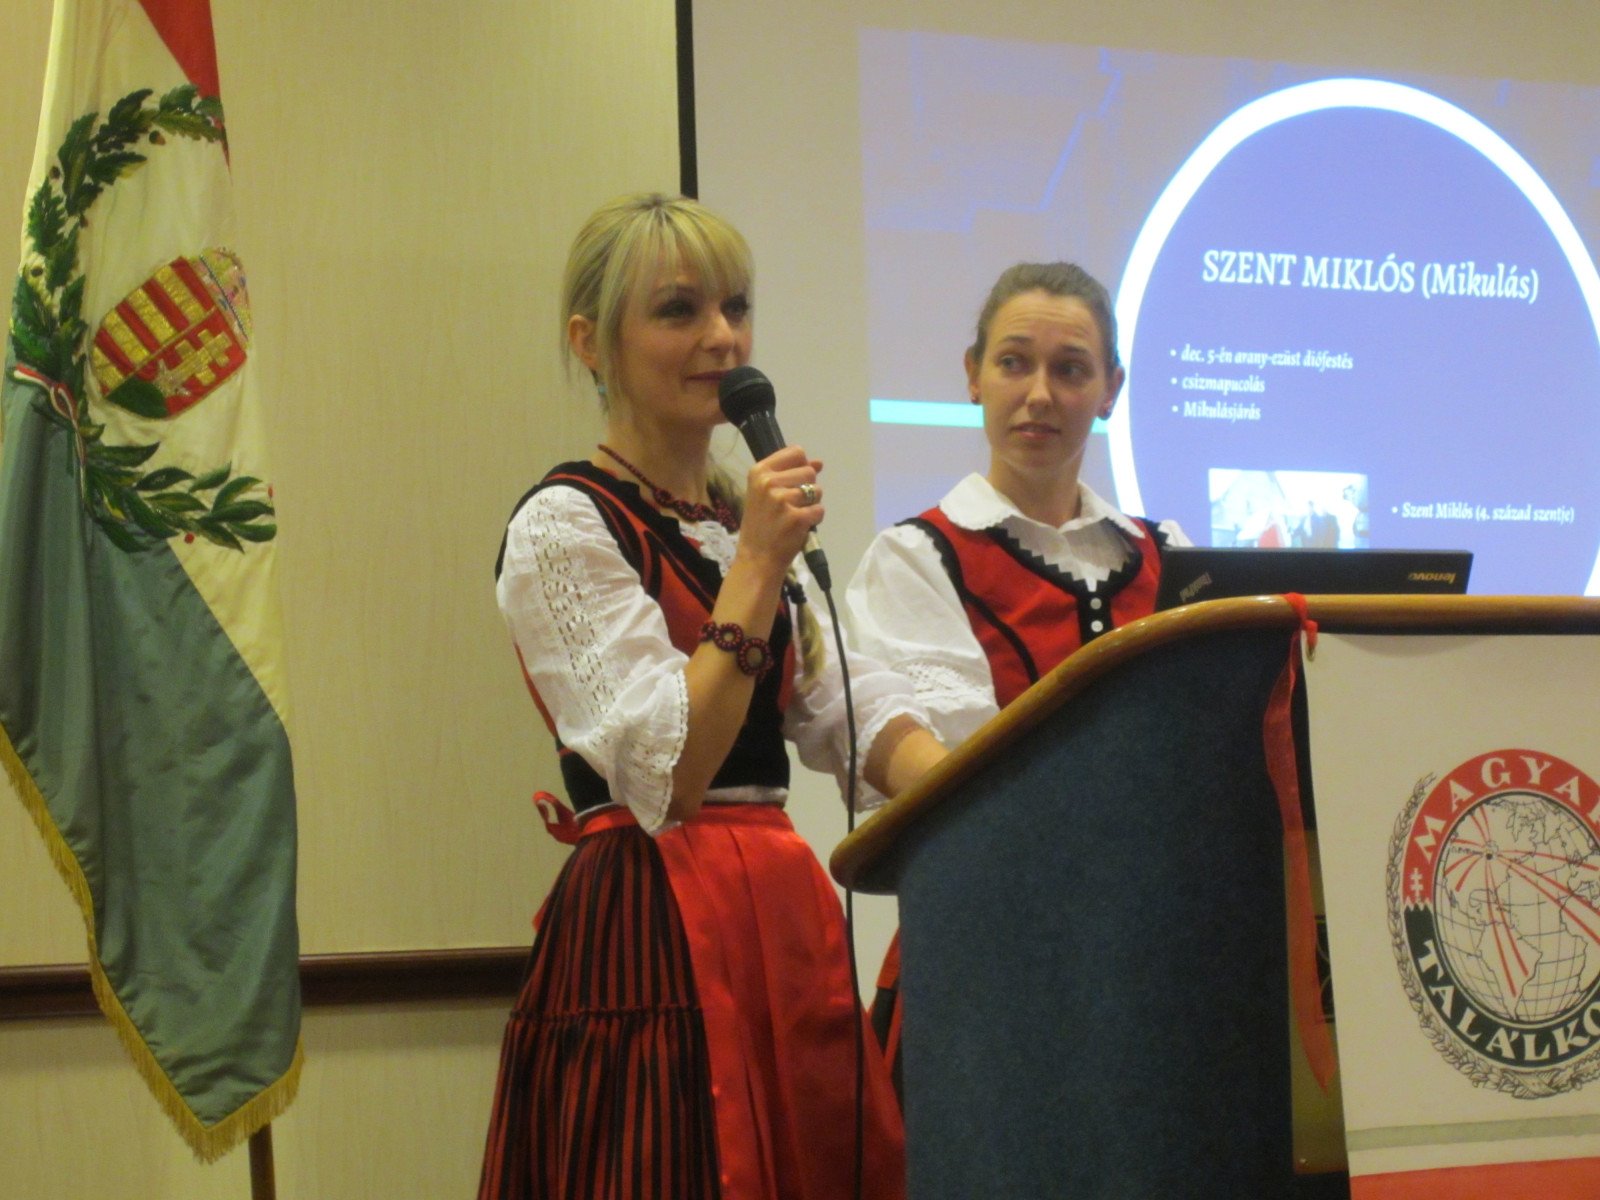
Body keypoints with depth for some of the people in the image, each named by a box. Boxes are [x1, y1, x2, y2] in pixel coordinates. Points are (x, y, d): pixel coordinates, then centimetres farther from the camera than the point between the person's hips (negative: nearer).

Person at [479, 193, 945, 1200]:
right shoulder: (564, 528, -7)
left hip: (783, 918, 7)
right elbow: (665, 776, -17)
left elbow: (854, 714, 6)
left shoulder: (752, 516, 18)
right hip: (654, 936, -7)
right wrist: (757, 567, -20)